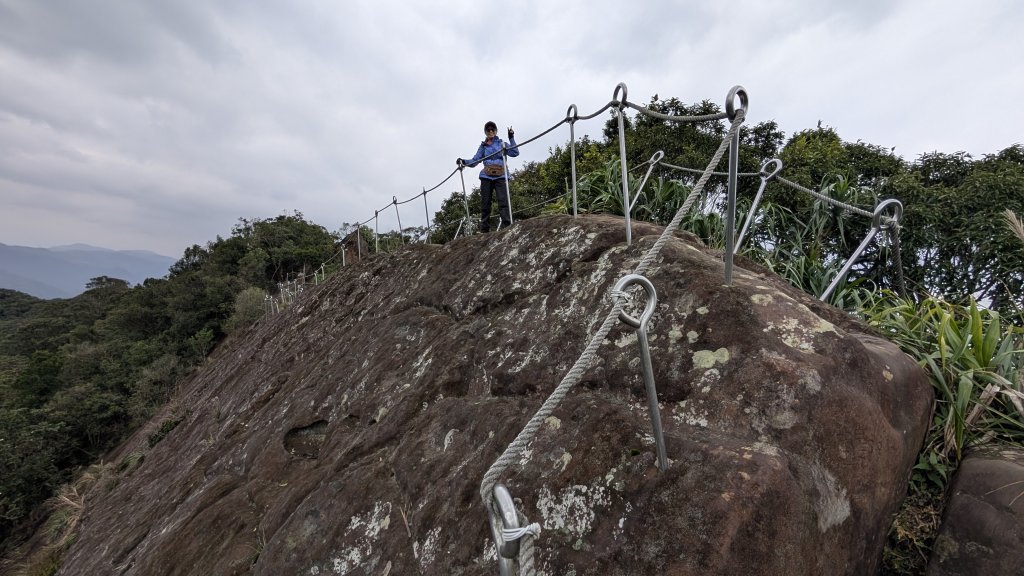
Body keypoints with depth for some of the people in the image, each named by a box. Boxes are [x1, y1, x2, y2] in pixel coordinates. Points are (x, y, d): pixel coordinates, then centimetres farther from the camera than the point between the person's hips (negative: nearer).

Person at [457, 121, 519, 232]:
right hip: (486, 176, 2)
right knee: (485, 204, 1)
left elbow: (515, 153, 1)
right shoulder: (483, 146, 18)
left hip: (500, 176, -2)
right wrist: (464, 161, -4)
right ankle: (484, 230, 5)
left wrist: (511, 138, -4)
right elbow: (475, 160, 11)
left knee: (503, 201, -18)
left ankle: (507, 225, -26)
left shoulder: (502, 143, 15)